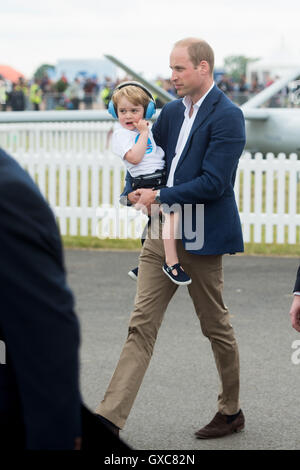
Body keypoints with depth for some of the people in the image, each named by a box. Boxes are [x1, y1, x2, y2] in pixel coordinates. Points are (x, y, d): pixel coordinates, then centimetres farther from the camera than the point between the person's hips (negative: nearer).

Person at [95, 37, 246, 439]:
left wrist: (160, 196, -15)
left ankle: (231, 413, 26)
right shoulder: (172, 111, 12)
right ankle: (108, 420, -3)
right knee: (141, 325, 0)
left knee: (216, 327, 8)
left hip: (201, 239, -7)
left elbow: (213, 182, -19)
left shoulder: (227, 117, -12)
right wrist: (134, 190, 2)